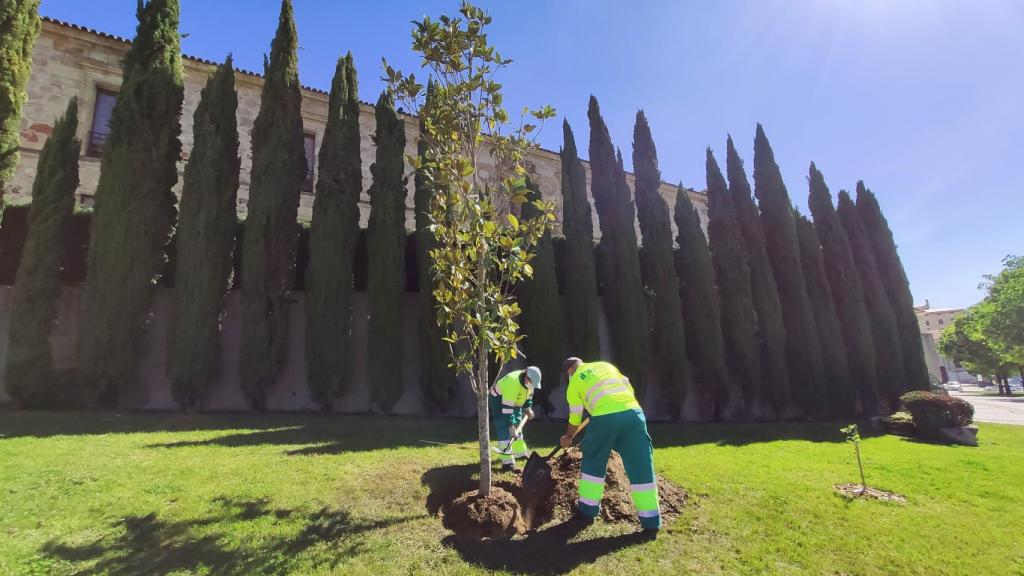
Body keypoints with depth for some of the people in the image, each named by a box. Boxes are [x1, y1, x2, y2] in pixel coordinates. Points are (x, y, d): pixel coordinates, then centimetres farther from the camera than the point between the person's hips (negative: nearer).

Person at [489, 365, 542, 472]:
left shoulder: (529, 381, -13)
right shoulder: (513, 382, -39)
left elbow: (528, 394, 10)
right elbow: (507, 407, -37)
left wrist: (528, 408, 3)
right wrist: (511, 425, -35)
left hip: (514, 402, 8)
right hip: (498, 401, -8)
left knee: (517, 426, 15)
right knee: (505, 431, -16)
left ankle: (521, 452, 34)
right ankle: (507, 463, -15)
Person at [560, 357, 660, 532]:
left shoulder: (574, 381, 17)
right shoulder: (606, 365, 26)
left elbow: (575, 416, 21)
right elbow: (629, 388, 23)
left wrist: (568, 437, 37)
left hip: (605, 417, -3)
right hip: (633, 412, 3)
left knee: (593, 463, 19)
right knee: (641, 468, 10)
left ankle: (587, 512, 27)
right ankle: (651, 522, 14)